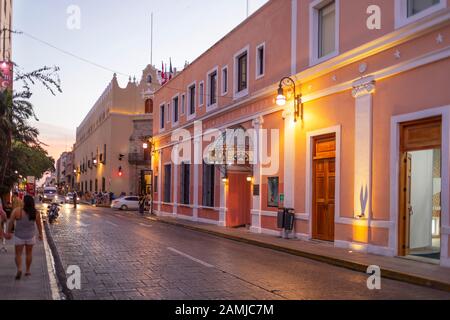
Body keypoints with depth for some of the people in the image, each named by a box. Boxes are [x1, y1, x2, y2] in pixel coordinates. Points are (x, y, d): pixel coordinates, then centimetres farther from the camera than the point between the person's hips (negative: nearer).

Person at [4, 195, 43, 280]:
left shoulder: (17, 211, -18)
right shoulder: (36, 212, -12)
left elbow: (10, 222, -12)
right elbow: (39, 224, -3)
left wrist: (9, 233, 1)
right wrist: (40, 234, 10)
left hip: (19, 236, -2)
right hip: (31, 236, 2)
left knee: (18, 254, 9)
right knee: (29, 253, 17)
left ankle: (19, 269, -11)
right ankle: (28, 271, 24)